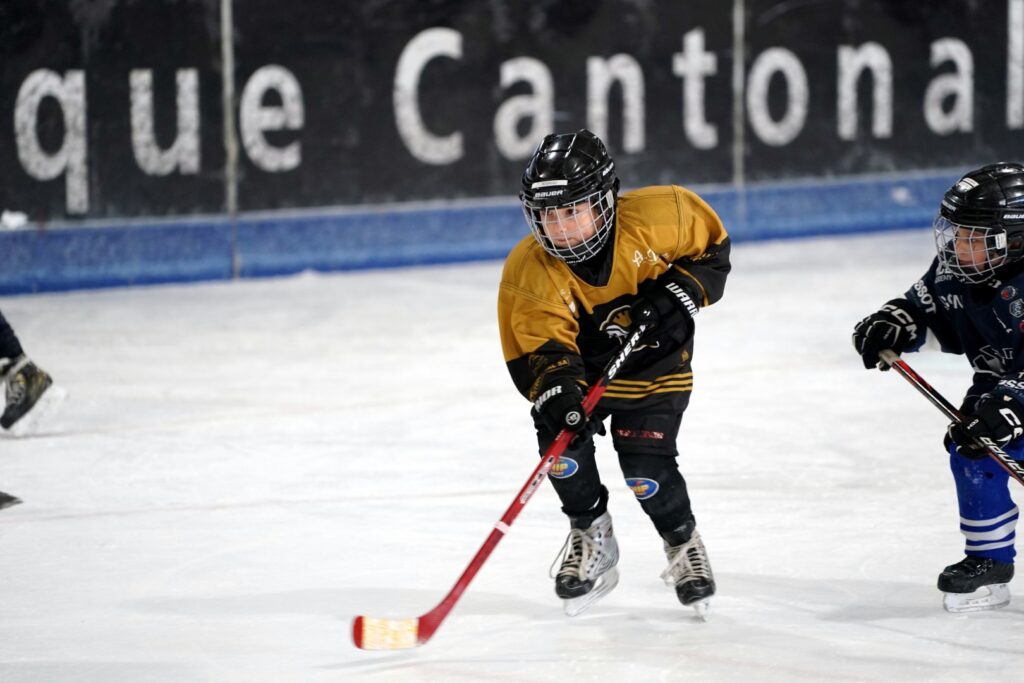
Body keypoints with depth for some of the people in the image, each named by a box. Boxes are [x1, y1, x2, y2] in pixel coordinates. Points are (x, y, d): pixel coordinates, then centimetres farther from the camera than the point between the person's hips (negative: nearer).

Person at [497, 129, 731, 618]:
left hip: (654, 363, -2)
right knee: (562, 438, -19)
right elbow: (535, 348, -25)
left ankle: (683, 544, 15)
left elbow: (712, 245, -9)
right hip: (582, 365, 2)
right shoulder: (529, 271, -24)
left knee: (647, 468, -15)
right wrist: (555, 388, -44)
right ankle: (592, 537, 9)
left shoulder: (656, 217, -27)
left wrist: (681, 292, -24)